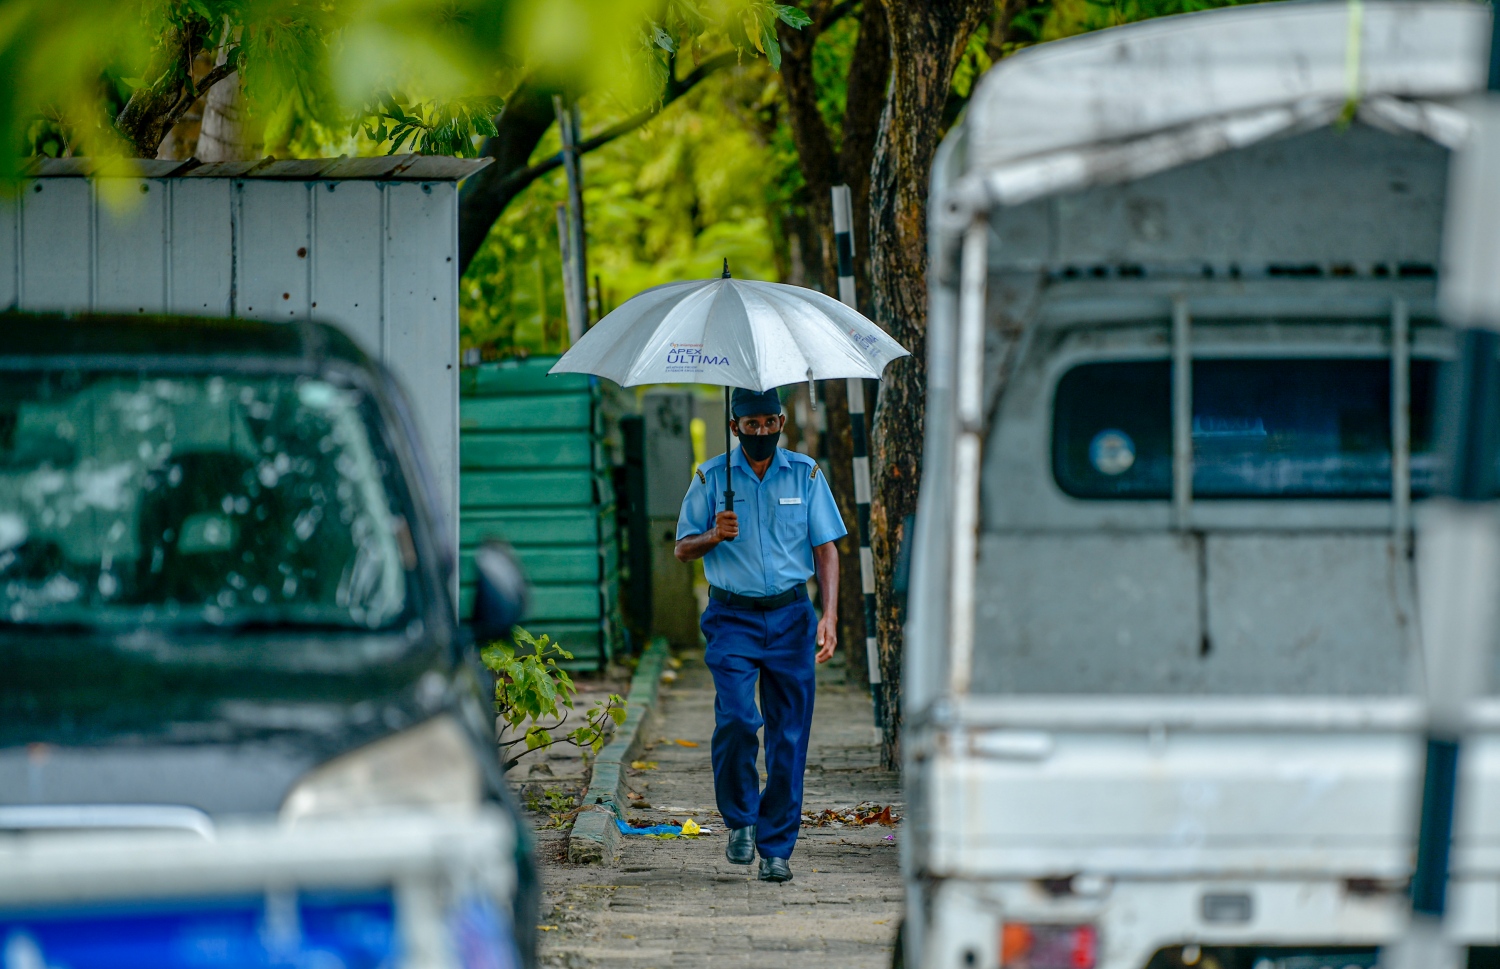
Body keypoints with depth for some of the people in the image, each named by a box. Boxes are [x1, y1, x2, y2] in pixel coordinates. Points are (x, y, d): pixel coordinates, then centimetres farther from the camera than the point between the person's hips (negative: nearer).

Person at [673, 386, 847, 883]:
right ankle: (740, 818, 5)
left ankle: (776, 848, 7)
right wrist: (715, 535, -14)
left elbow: (825, 548, 7)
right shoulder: (711, 477, 3)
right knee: (735, 719, -18)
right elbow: (683, 548, 8)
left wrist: (829, 615, -5)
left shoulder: (805, 474, 6)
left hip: (790, 617, 1)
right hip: (732, 616, -1)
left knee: (789, 733, -1)